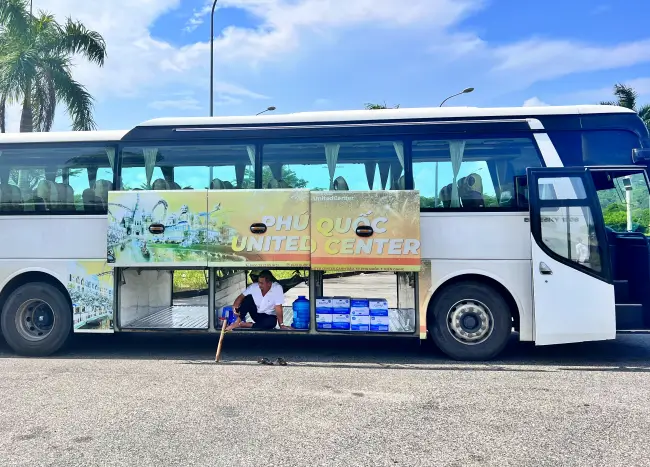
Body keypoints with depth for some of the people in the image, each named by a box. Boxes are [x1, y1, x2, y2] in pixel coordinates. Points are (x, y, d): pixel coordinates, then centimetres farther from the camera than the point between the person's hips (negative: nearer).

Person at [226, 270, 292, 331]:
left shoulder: (277, 288, -25)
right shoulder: (254, 287, -15)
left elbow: (278, 308, -26)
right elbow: (241, 296, -12)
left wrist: (281, 325, -28)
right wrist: (235, 306, -33)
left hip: (268, 316, -2)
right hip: (255, 313, 2)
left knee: (272, 322, -37)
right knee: (248, 297, -24)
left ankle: (243, 325, -28)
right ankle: (237, 322, -23)